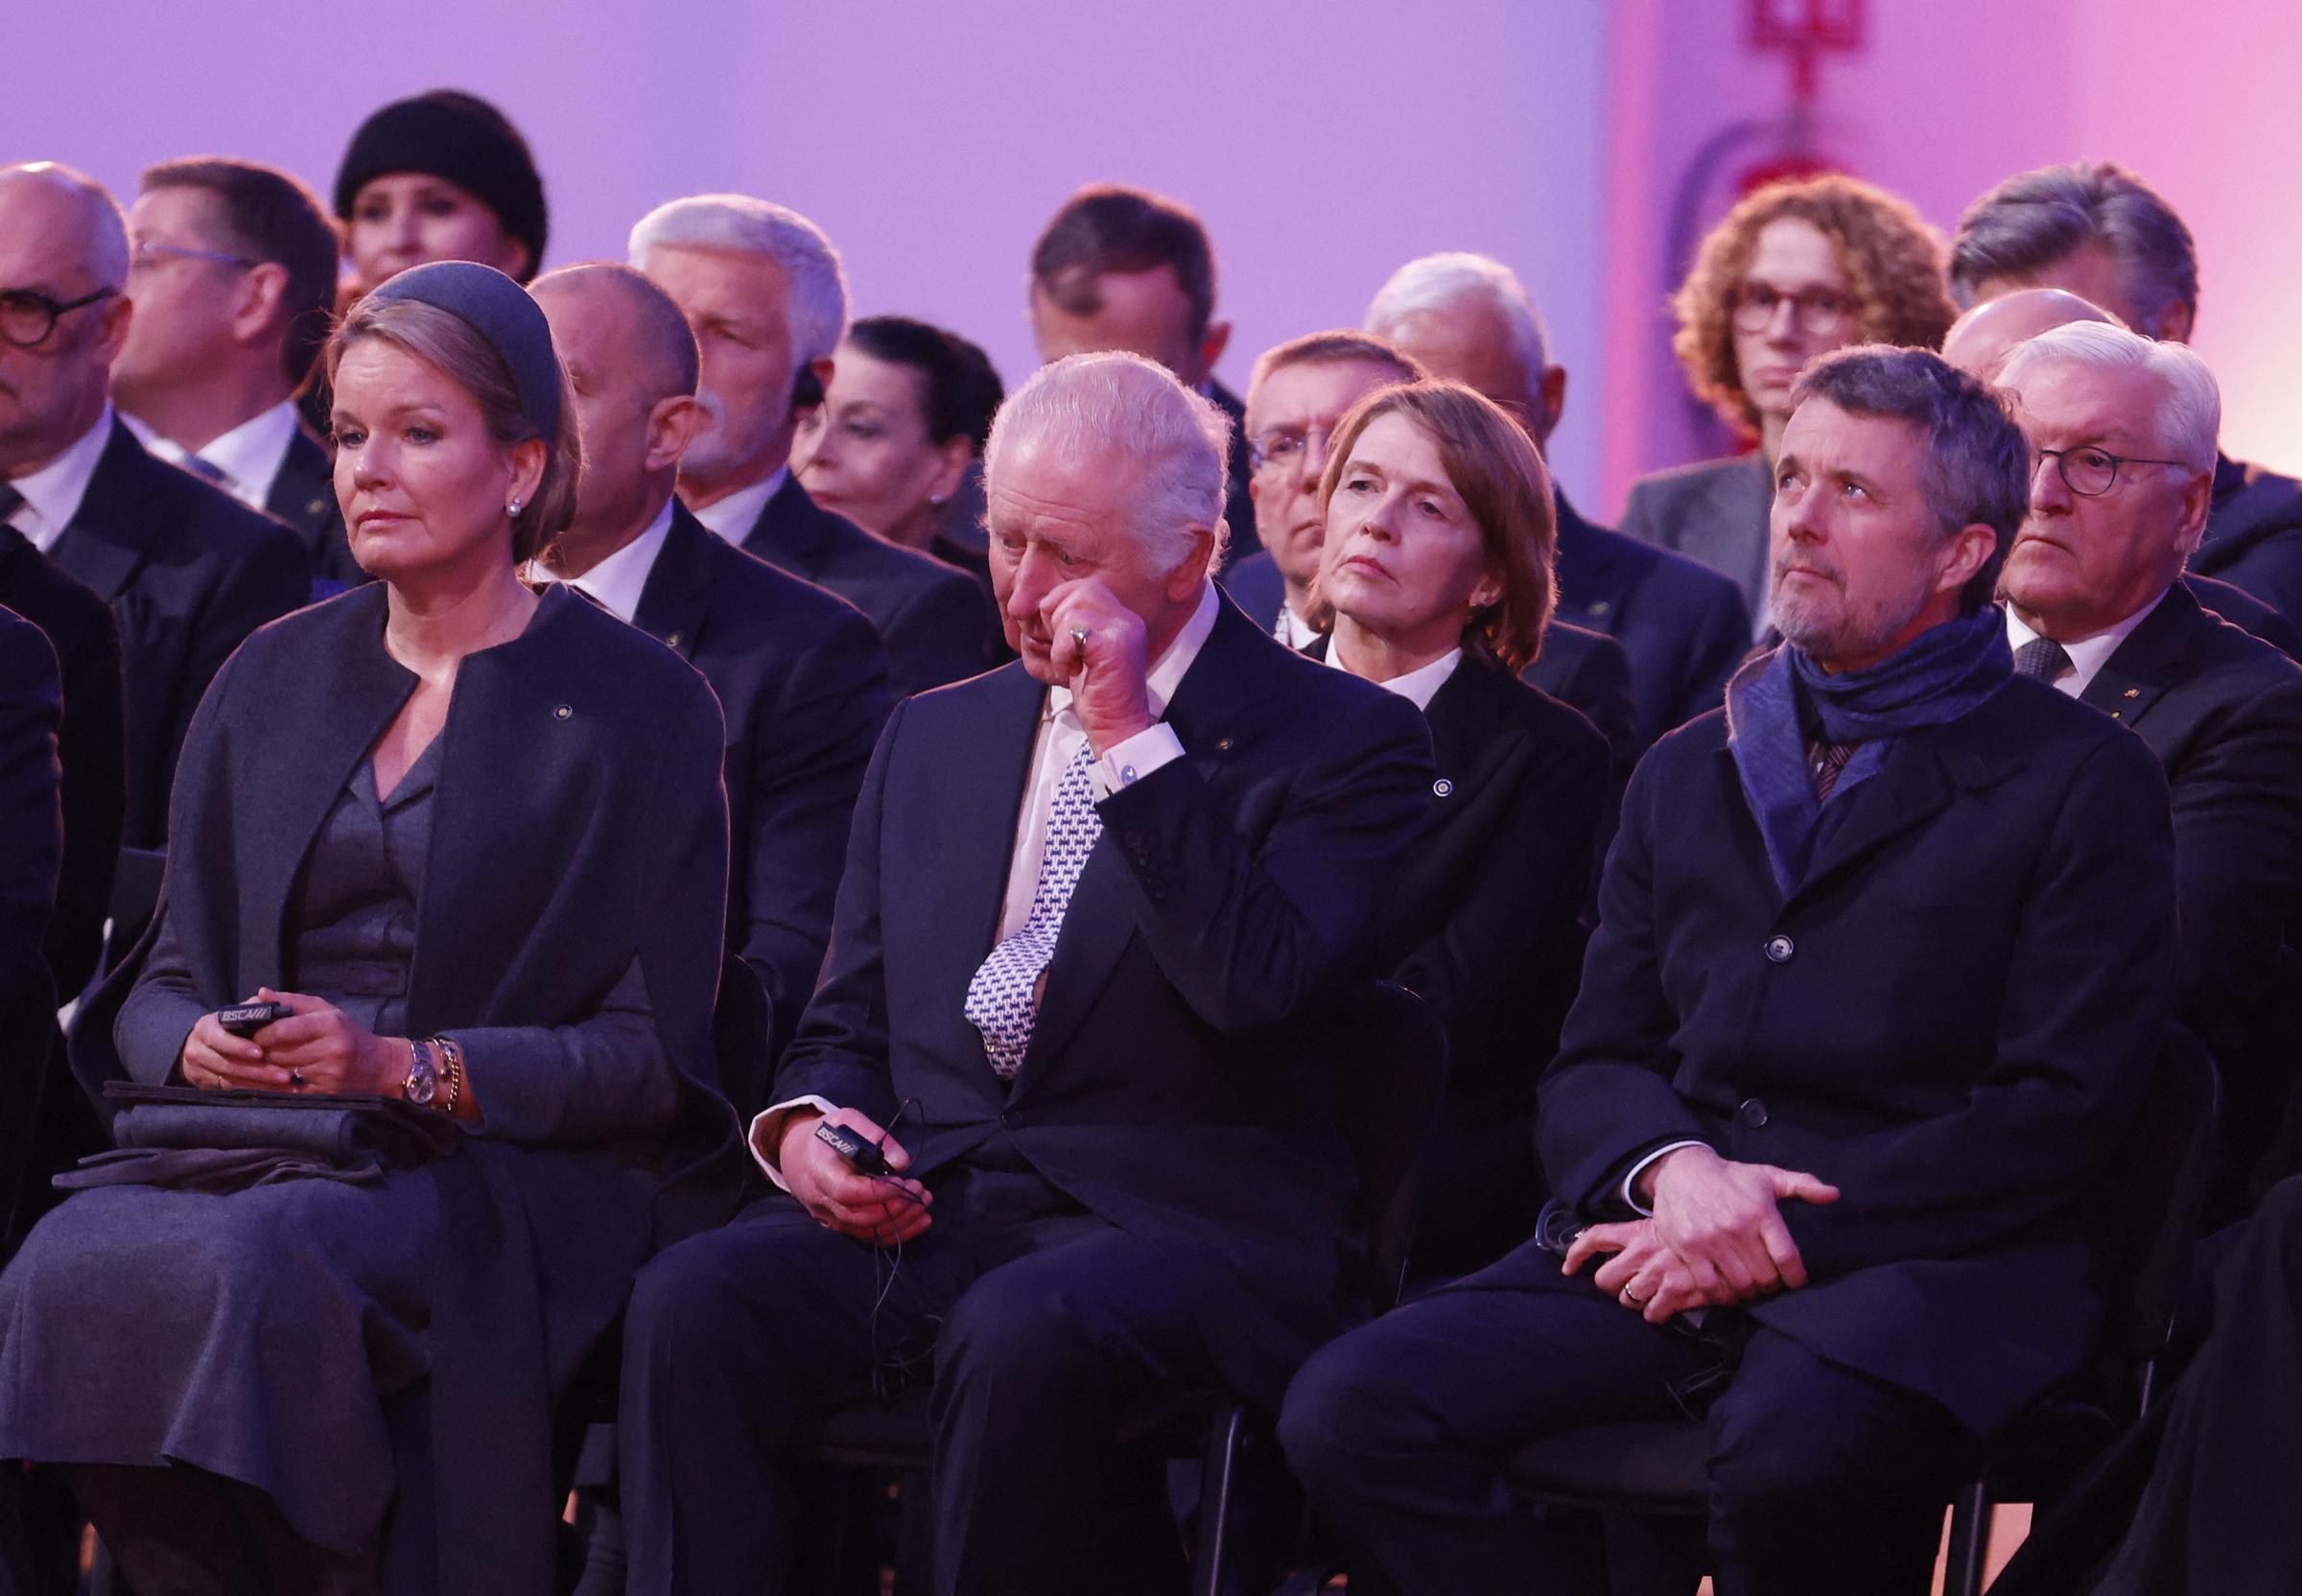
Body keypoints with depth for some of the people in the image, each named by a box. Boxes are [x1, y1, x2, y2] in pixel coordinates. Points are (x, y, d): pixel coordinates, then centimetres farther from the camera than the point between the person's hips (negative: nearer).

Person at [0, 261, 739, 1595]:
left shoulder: (636, 707, 3)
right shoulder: (277, 680, 17)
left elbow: (657, 1056, -3)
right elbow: (161, 980, 18)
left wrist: (411, 1070, -16)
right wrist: (193, 1040, -7)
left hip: (510, 1173, -4)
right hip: (253, 1149, 4)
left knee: (264, 1267, -36)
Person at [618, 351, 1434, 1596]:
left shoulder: (1338, 739, 2)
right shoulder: (932, 737, 21)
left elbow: (1257, 989, -15)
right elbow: (845, 1025, 24)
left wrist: (1134, 741, -14)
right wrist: (803, 1126, 1)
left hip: (1173, 1226, -5)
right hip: (918, 1214, 5)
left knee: (1021, 1335, -38)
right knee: (691, 1304, -25)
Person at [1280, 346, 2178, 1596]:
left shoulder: (2083, 780, 6)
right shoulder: (1687, 775, 24)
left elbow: (2061, 1113, -4)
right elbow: (1593, 1063, 19)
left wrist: (1793, 1231, -12)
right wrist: (1675, 1169, -6)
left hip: (1923, 1260, -5)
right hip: (1682, 1256, 5)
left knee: (1790, 1450, -40)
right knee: (1348, 1413, -22)